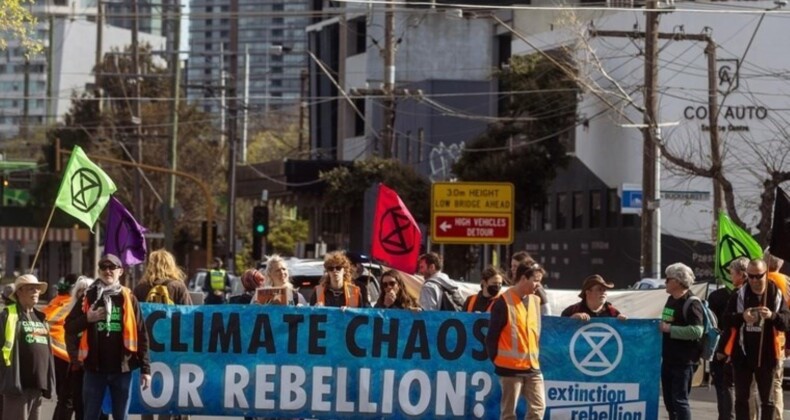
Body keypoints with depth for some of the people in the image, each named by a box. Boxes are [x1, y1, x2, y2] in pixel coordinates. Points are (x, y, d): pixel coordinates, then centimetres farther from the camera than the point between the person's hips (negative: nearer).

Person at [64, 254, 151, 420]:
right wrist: (87, 319, -15)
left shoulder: (128, 298, 3)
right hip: (94, 367, 0)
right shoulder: (89, 297, 4)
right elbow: (69, 327, 4)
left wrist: (145, 368, -4)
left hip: (122, 368, 0)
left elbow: (141, 335, 1)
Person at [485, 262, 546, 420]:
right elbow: (492, 336, -8)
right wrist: (497, 361, -1)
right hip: (510, 367, -6)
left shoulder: (535, 301, 10)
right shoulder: (503, 302, -11)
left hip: (532, 367, 6)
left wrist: (535, 356, 16)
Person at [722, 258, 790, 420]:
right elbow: (726, 320, -5)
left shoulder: (776, 294, 0)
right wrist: (741, 317, -26)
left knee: (767, 399, 7)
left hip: (766, 355, -1)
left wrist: (773, 316, -26)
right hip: (742, 354, 1)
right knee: (741, 398, 8)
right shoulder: (739, 295, -1)